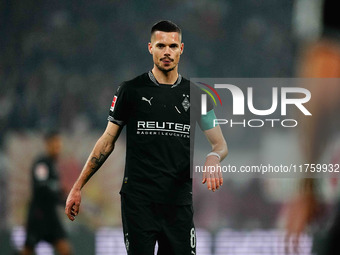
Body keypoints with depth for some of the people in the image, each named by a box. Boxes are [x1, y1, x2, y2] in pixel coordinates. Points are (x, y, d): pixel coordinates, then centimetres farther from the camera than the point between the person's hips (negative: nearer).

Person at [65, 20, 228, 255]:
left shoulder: (195, 94, 9)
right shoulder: (131, 90, 3)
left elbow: (220, 143, 9)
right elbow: (108, 141, 8)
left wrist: (213, 158, -16)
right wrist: (77, 187, 5)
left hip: (179, 200, 2)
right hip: (139, 201, -2)